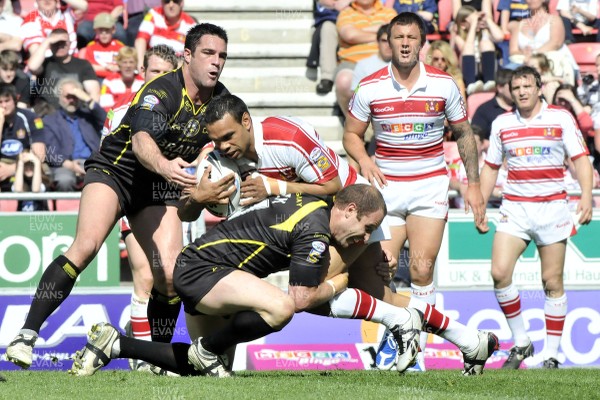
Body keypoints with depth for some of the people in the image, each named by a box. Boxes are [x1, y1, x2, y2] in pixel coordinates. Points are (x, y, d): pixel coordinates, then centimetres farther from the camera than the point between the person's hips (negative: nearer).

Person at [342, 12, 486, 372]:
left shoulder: (444, 85, -2)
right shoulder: (369, 89, -3)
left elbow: (464, 134, 8)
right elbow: (352, 135, 7)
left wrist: (474, 184, 4)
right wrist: (363, 160, -14)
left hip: (430, 184, -1)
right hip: (387, 185, 1)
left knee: (422, 270, -11)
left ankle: (416, 350, -4)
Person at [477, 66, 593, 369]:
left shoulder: (561, 118, -1)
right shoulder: (501, 124, 9)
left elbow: (580, 158, -4)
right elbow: (491, 167, 17)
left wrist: (586, 196, -19)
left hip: (552, 207, -2)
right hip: (514, 208, 2)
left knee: (552, 282, 0)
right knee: (499, 273, -13)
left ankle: (552, 355, 7)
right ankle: (520, 342, 3)